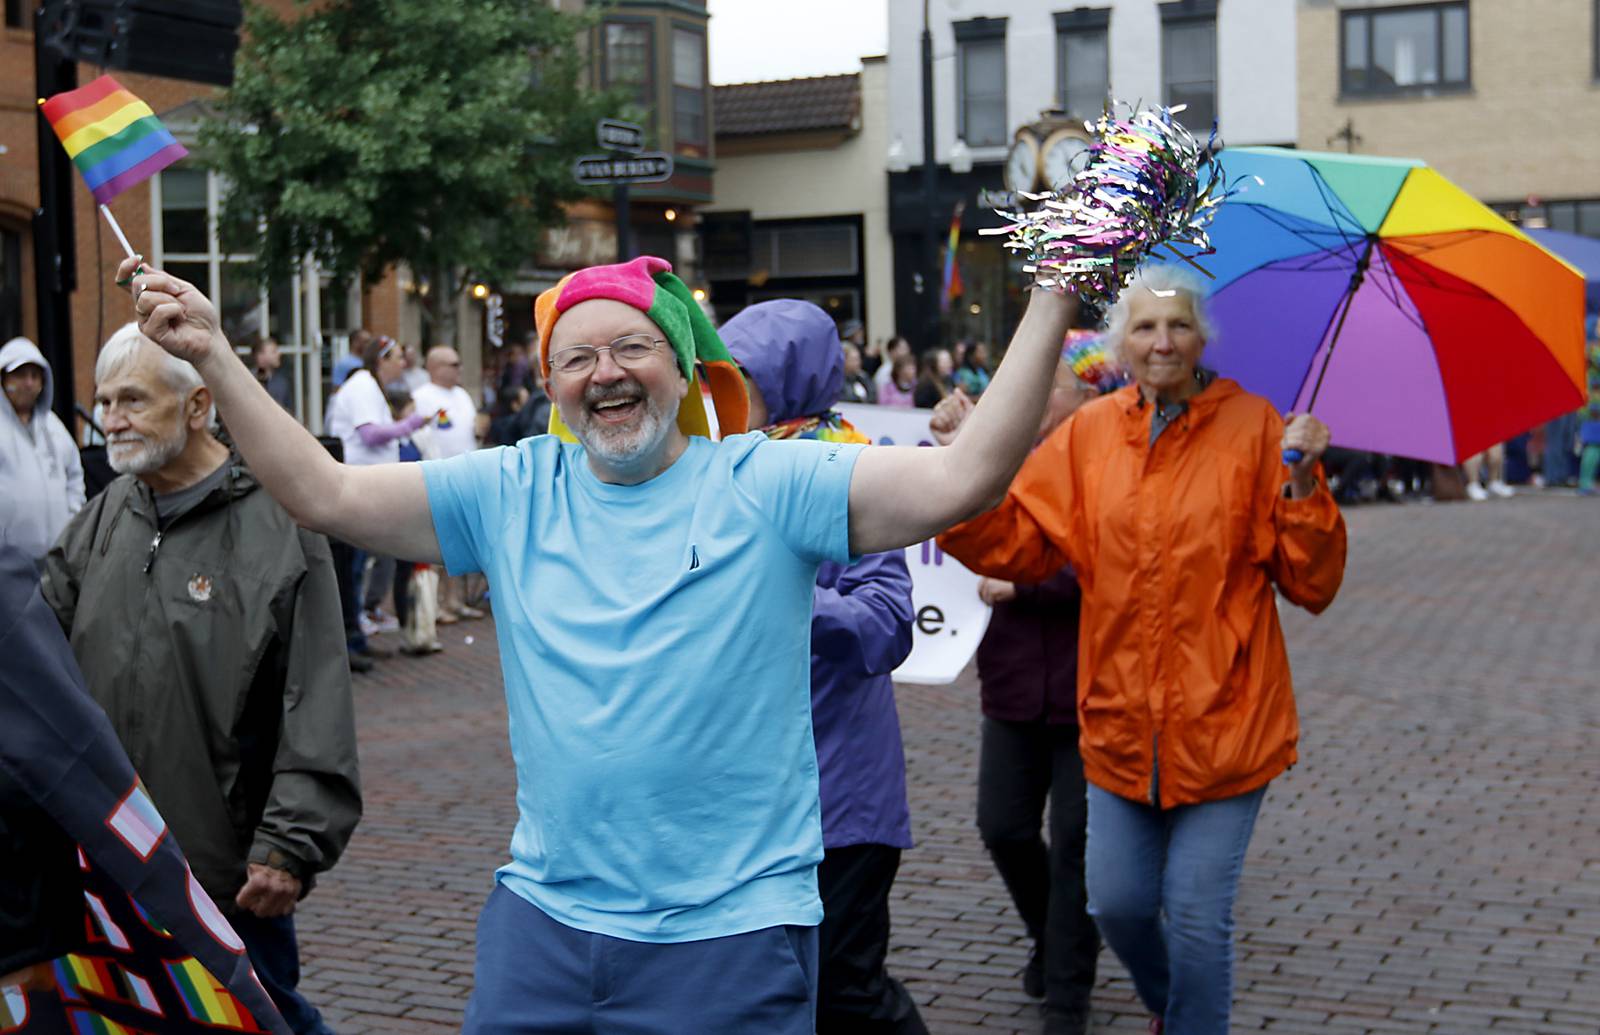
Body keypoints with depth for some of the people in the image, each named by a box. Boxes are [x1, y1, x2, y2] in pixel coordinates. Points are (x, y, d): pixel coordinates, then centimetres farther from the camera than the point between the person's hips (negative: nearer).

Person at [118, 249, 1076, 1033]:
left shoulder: (764, 485, -6)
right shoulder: (513, 493, 5)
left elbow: (958, 481, -16)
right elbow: (325, 493, 4)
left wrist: (1052, 304, -21)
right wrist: (215, 357, -1)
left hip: (732, 933, -3)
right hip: (545, 923, 4)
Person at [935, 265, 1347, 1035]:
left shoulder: (1252, 429, -5)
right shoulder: (1088, 433, 5)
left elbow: (1312, 583, -5)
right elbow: (1016, 544, 1)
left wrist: (1300, 482, -19)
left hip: (1223, 724, -3)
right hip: (1122, 724, 4)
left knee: (1197, 917, -1)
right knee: (1117, 904, 12)